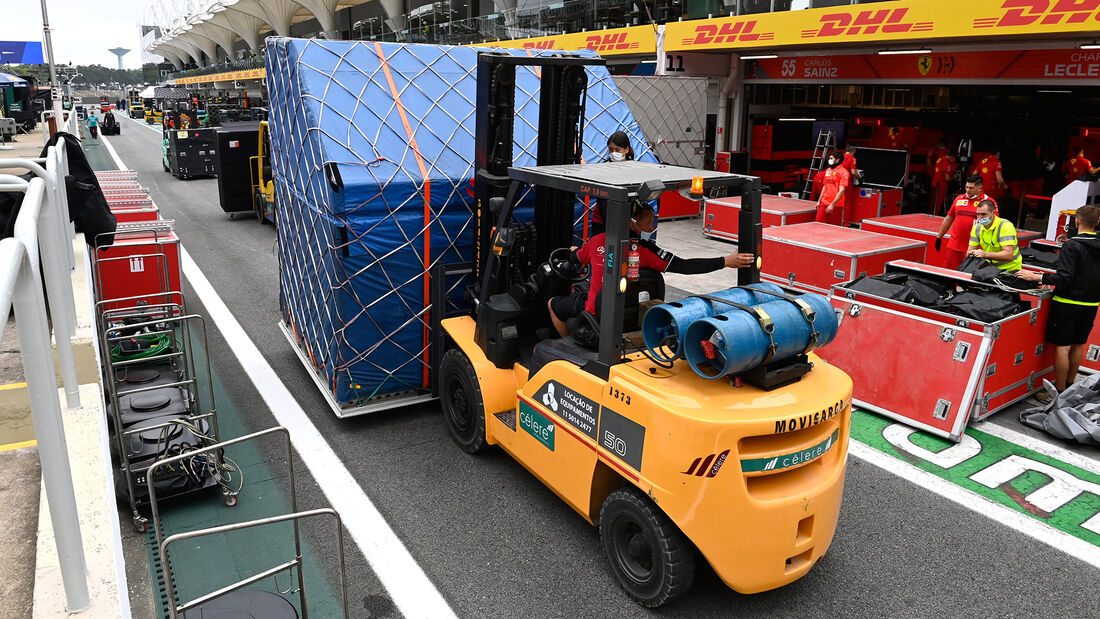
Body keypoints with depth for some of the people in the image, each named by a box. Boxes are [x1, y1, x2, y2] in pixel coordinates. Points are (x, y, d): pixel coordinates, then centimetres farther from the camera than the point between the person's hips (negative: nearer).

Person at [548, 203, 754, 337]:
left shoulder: (597, 241, -11)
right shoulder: (647, 251, -20)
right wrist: (726, 261, -24)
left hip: (594, 312, 0)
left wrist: (574, 250, 37)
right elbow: (685, 266, -24)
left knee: (553, 304, 25)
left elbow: (575, 259, 11)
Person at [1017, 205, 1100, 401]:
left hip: (1068, 303, -7)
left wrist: (1036, 277, -18)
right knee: (1078, 344, 16)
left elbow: (1064, 277, -22)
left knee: (1062, 346, -2)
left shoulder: (1072, 246, -15)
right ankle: (1070, 385, 27)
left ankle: (1059, 391, 2)